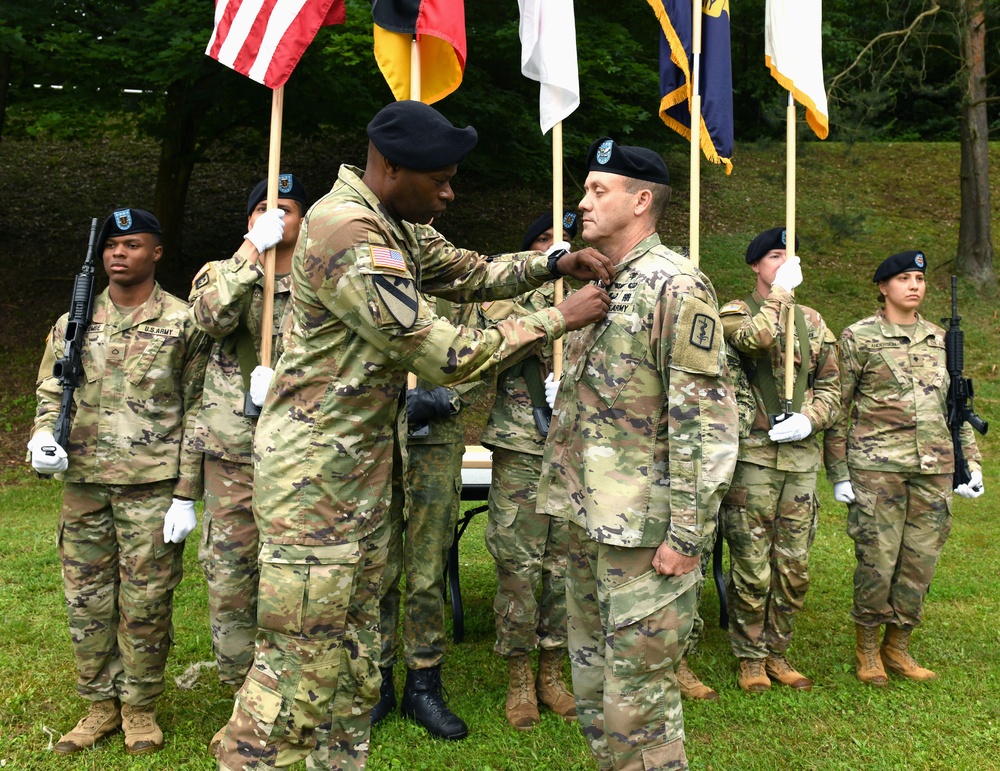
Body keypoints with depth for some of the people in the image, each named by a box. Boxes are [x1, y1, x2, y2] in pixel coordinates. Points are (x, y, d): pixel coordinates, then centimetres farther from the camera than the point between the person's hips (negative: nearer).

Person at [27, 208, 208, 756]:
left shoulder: (183, 324, 0)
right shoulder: (73, 325, 11)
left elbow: (196, 412, -2)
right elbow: (51, 394, 15)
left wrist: (186, 495, -7)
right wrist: (43, 436, -9)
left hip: (152, 489, -3)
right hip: (83, 485, 4)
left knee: (145, 603, 4)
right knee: (86, 601, 10)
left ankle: (140, 705, 22)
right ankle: (100, 704, 26)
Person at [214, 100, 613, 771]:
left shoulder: (397, 228, 10)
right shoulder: (347, 234, -22)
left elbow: (473, 273, 20)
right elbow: (445, 357, -24)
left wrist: (554, 264, 2)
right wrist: (556, 321, -15)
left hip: (367, 467, 10)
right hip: (315, 471, -10)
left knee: (355, 652, 17)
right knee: (298, 664, -3)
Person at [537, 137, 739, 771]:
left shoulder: (677, 286, -12)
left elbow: (706, 419, -17)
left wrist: (688, 534, -19)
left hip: (645, 528, -9)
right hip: (588, 519, 9)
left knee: (639, 695, -1)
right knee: (594, 690, 18)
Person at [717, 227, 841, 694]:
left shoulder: (812, 322, 15)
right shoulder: (734, 314, 0)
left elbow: (830, 385, 15)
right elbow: (758, 336, -24)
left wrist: (811, 419, -4)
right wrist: (781, 292, -12)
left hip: (801, 457, 5)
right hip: (752, 456, -5)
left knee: (795, 568, 10)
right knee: (751, 568, 0)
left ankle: (777, 652, 26)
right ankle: (751, 657, 16)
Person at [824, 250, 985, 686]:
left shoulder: (939, 340, 14)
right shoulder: (858, 338, 0)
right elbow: (838, 408, 0)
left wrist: (970, 463, 13)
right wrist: (838, 473, -4)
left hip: (934, 469, 5)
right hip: (876, 467, -4)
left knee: (921, 560, 8)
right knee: (877, 561, -2)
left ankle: (898, 647, 24)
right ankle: (867, 649, 18)